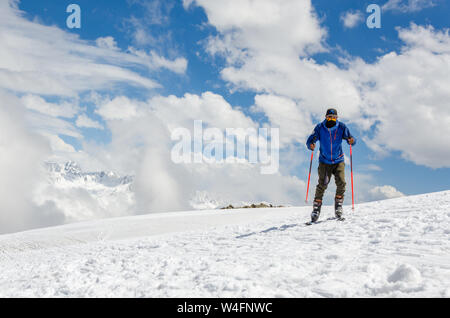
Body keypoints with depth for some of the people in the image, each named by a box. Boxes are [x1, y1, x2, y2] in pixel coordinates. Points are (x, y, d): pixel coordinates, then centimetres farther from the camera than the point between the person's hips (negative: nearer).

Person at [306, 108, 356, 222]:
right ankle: (316, 208, -2)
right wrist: (311, 145, -31)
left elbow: (350, 138, -5)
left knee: (341, 182, -14)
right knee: (322, 185, -11)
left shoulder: (341, 127, -3)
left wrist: (352, 140, -29)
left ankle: (338, 205, 6)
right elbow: (310, 140, -8)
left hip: (338, 161, 1)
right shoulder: (320, 128, -5)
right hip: (324, 162, -1)